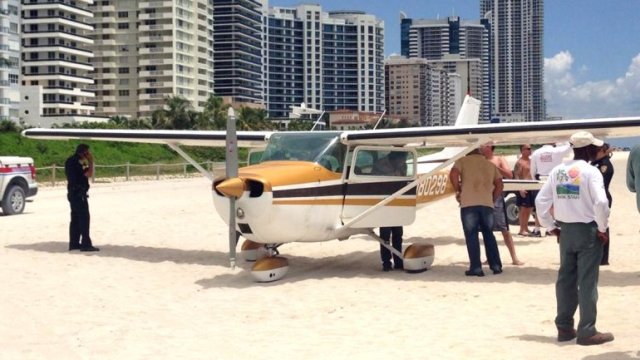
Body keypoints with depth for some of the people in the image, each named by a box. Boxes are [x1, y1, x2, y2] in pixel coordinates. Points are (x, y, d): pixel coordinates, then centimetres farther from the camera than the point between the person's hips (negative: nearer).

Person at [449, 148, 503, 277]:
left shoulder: (463, 161, 9)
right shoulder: (490, 165, 22)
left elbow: (453, 175, -8)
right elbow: (499, 184, 15)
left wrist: (458, 191, 5)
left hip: (469, 203, -3)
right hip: (487, 204, 4)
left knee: (471, 235, 1)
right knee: (489, 235, 15)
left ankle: (476, 268, -2)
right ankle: (496, 266, 14)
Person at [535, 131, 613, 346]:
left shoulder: (558, 171, 5)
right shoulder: (590, 172, -11)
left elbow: (541, 201, 5)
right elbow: (601, 202, -22)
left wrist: (551, 227, 11)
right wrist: (602, 228, -9)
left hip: (566, 231, 6)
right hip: (587, 231, -6)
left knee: (565, 279, 12)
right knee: (587, 282, 0)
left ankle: (564, 328, 20)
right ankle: (587, 331, 4)